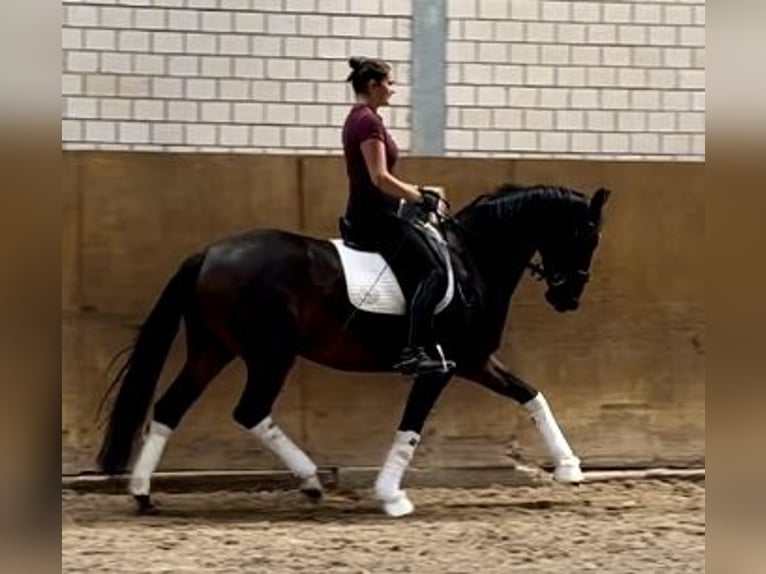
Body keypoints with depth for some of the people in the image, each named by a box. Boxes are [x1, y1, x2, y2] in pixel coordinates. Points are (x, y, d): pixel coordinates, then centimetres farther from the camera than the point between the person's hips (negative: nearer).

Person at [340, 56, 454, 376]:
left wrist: (419, 193, 16)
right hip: (375, 215, -11)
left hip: (370, 214, 11)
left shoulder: (358, 119, 17)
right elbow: (380, 178, -22)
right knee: (432, 272, -18)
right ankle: (415, 351, -30)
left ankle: (422, 347, 11)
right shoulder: (368, 121, -14)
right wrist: (421, 198, -12)